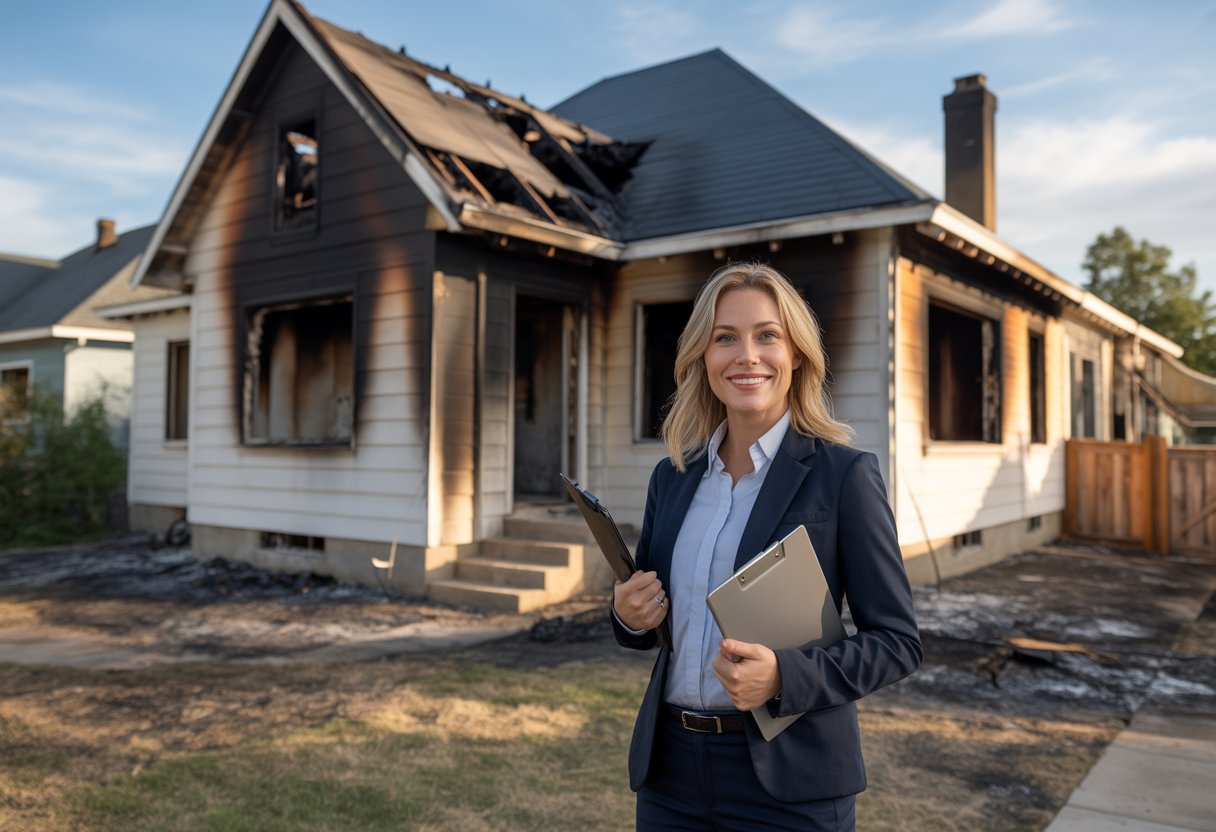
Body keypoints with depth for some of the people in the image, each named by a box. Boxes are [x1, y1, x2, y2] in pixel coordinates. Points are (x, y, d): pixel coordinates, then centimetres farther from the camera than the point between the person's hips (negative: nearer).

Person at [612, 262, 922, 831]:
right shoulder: (673, 476, 4)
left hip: (788, 783, -4)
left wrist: (784, 677, -23)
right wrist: (630, 616, -8)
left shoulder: (844, 475, -10)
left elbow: (897, 641, -9)